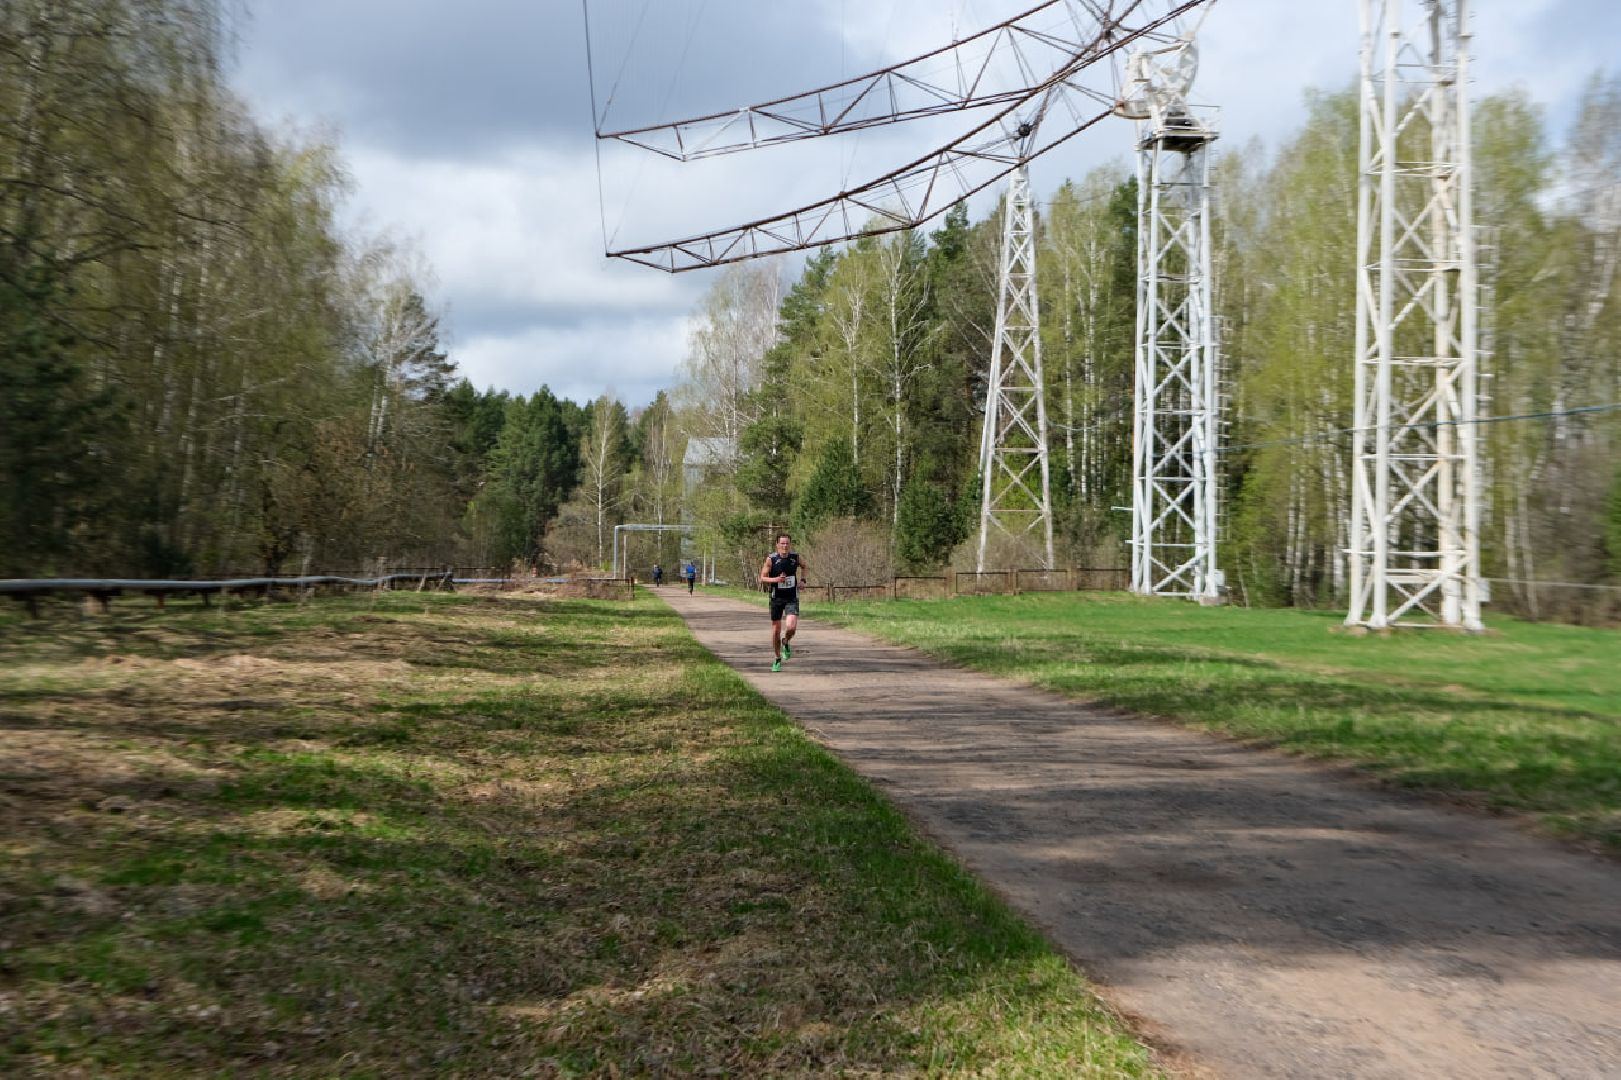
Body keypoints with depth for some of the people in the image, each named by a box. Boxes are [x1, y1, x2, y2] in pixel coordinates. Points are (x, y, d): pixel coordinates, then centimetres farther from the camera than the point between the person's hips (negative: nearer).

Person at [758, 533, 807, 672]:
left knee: (791, 627, -20)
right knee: (776, 630, 6)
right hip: (777, 598, 0)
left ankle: (786, 642, 15)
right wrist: (776, 579, -25)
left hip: (792, 598, 0)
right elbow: (762, 579, -9)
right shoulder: (771, 559, -10)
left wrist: (802, 579, 6)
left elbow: (803, 565, 19)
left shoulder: (795, 557, -4)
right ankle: (777, 659, 24)